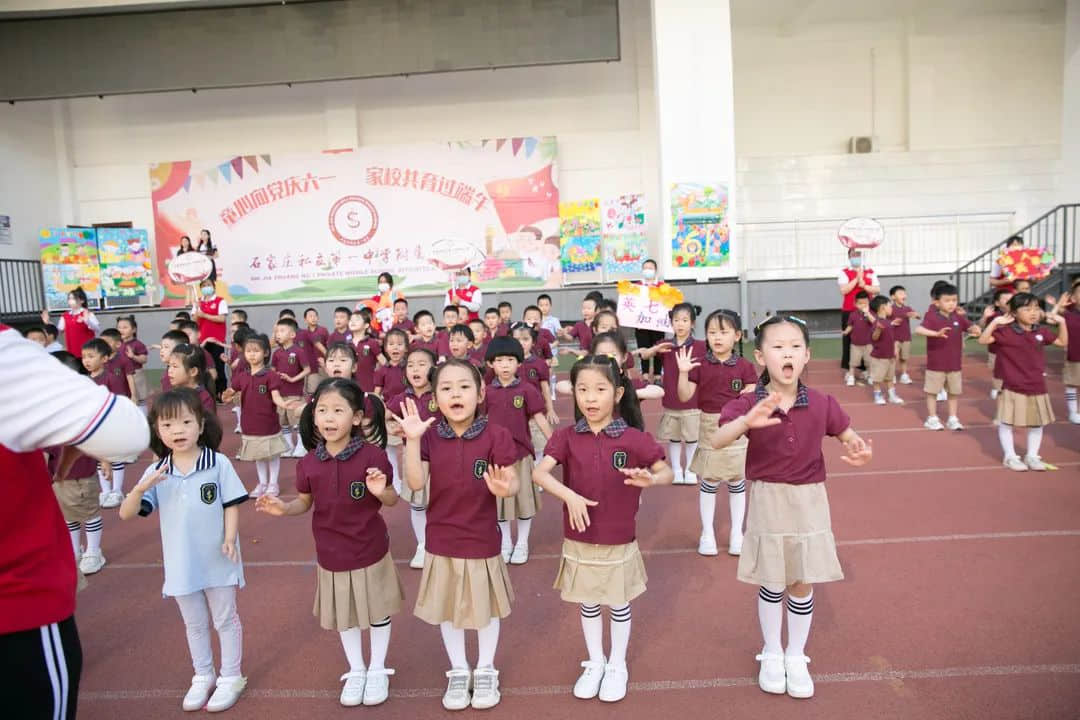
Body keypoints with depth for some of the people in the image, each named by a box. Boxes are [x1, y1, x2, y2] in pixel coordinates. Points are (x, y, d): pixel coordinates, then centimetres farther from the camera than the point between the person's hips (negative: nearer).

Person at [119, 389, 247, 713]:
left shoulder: (219, 464, -14)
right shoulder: (155, 473, -5)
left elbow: (231, 505, -8)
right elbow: (126, 514, -9)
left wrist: (230, 538, -20)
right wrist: (141, 487, -26)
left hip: (218, 561, -3)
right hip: (181, 564, 3)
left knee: (225, 619, 14)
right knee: (194, 624, 21)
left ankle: (231, 677, 30)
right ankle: (203, 676, 40)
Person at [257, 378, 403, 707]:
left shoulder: (373, 455, -18)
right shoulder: (308, 463, -8)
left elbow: (392, 500, -8)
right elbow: (305, 502, 6)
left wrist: (381, 491, -30)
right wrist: (283, 508, -14)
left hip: (371, 552, -3)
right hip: (332, 555, 3)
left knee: (378, 612, 16)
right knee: (344, 616, 20)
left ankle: (378, 670, 39)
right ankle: (355, 671, 43)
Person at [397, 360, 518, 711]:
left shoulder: (495, 435, -15)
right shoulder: (429, 435, -8)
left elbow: (512, 483, -13)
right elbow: (416, 483, -17)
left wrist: (504, 488, -36)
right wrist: (412, 439, -29)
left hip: (483, 541, -2)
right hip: (442, 541, 2)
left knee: (486, 607, 16)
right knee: (448, 609, 18)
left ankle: (486, 670, 40)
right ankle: (458, 671, 40)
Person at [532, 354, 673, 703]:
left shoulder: (634, 438, -12)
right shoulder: (566, 437, -8)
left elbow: (668, 472, -8)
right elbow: (539, 472, -18)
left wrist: (650, 479, -30)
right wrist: (569, 495, -33)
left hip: (619, 541, -1)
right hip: (578, 540, 2)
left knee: (619, 605, 16)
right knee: (588, 604, 19)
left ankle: (617, 666, 38)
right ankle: (595, 663, 41)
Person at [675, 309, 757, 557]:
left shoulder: (744, 366, -3)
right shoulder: (700, 365, -3)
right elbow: (685, 396, -7)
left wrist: (751, 395, -22)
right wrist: (683, 372, -20)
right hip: (710, 429, 0)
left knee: (737, 482, 11)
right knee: (708, 482, 7)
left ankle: (736, 532, 26)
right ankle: (707, 533, 21)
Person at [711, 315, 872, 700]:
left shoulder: (821, 404, -8)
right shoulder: (747, 404, -14)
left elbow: (848, 435, 7)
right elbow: (717, 440, -29)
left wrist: (858, 448, -18)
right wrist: (747, 421, -49)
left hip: (809, 501, 2)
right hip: (767, 501, -1)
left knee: (803, 584, 11)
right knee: (771, 584, 12)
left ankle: (796, 656, 32)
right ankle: (771, 653, 33)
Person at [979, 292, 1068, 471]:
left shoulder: (1041, 331, 3)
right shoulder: (1006, 331, -13)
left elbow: (1063, 342, 17)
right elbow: (983, 340, -22)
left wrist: (1061, 322, 5)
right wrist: (995, 322, -31)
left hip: (1037, 387, 5)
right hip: (1012, 387, -5)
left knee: (1037, 423, 14)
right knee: (1006, 422, 2)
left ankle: (1032, 456, 29)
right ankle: (1010, 456, 18)